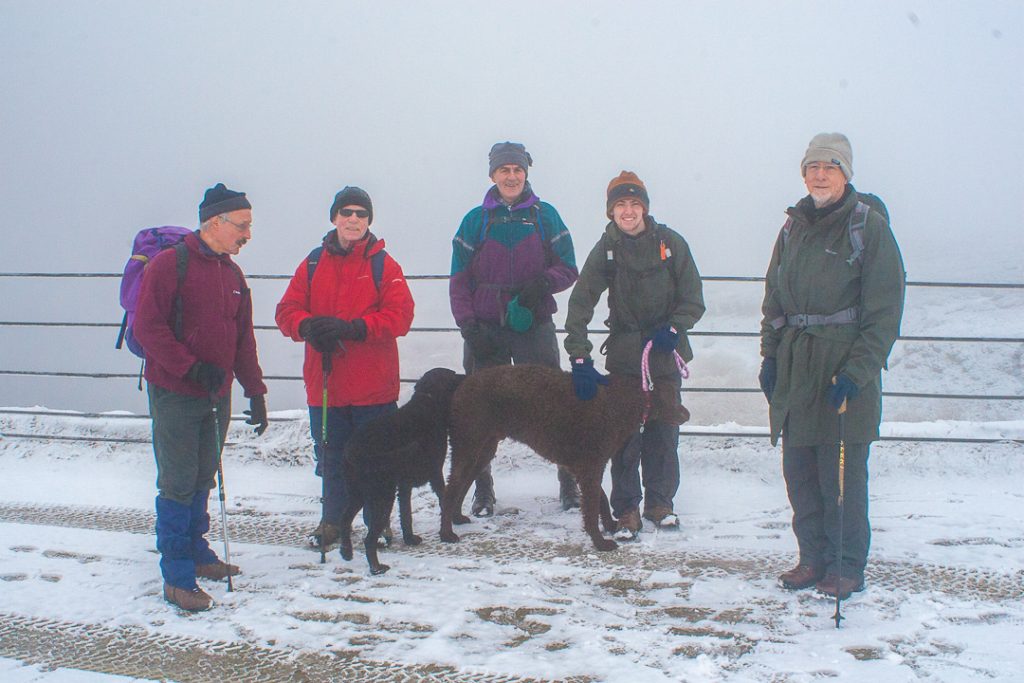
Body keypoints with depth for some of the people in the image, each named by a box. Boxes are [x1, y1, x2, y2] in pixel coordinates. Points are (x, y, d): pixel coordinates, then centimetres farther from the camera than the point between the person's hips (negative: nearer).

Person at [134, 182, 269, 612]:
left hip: (217, 395, 7)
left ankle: (196, 552, 30)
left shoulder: (233, 275, 12)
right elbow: (147, 327, -16)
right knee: (178, 483, -4)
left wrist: (255, 392, 12)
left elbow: (243, 339, 16)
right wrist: (191, 368, -21)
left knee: (203, 478, 15)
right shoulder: (170, 264, -11)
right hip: (175, 395, -7)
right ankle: (177, 577, 1)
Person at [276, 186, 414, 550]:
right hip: (324, 384, 3)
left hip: (373, 387, -2)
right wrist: (307, 326, -19)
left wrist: (353, 328, -21)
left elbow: (400, 314, -9)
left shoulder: (383, 264, 0)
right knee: (331, 459, 13)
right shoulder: (313, 264, 8)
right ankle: (333, 521, 29)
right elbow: (287, 310, 4)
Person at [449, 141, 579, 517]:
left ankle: (569, 482, 8)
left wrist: (543, 282, -16)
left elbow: (567, 269, 6)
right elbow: (459, 280, 6)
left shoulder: (545, 215, 6)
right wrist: (468, 327, -5)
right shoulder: (476, 220, 6)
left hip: (535, 327, -1)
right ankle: (483, 491, 12)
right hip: (486, 330, 1)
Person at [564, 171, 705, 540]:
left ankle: (660, 501, 23)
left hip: (665, 352, 1)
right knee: (625, 433, -2)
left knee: (664, 432, 8)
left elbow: (693, 299, 1)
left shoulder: (670, 243, -3)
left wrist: (673, 329, -16)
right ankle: (626, 509, 8)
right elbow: (580, 303, -12)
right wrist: (579, 358, -21)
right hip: (624, 354, -1)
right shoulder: (605, 249, -4)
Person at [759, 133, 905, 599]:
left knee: (842, 471, -2)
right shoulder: (794, 227, 11)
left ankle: (847, 567, 11)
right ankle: (812, 557, 22)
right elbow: (773, 298, 19)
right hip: (795, 368, 5)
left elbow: (885, 310, -8)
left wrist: (858, 370, -14)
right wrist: (770, 356, 10)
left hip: (845, 370, -5)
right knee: (799, 470, 8)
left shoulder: (869, 227, -6)